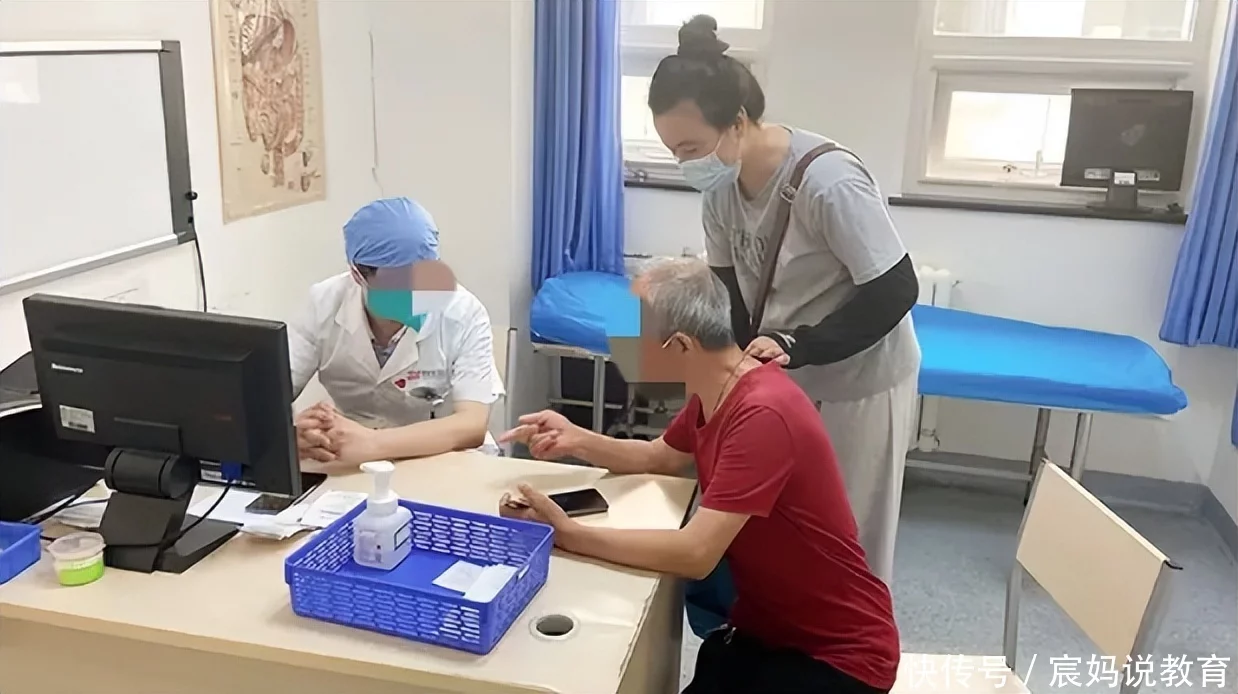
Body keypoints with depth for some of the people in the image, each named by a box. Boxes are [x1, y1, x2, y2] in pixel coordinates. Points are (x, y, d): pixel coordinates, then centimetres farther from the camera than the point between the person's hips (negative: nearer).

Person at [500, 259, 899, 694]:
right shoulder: (712, 391, 0)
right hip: (765, 626, 8)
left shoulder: (762, 414, -30)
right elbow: (660, 458, 17)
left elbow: (695, 553, -33)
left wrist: (567, 533, -28)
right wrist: (576, 440, -1)